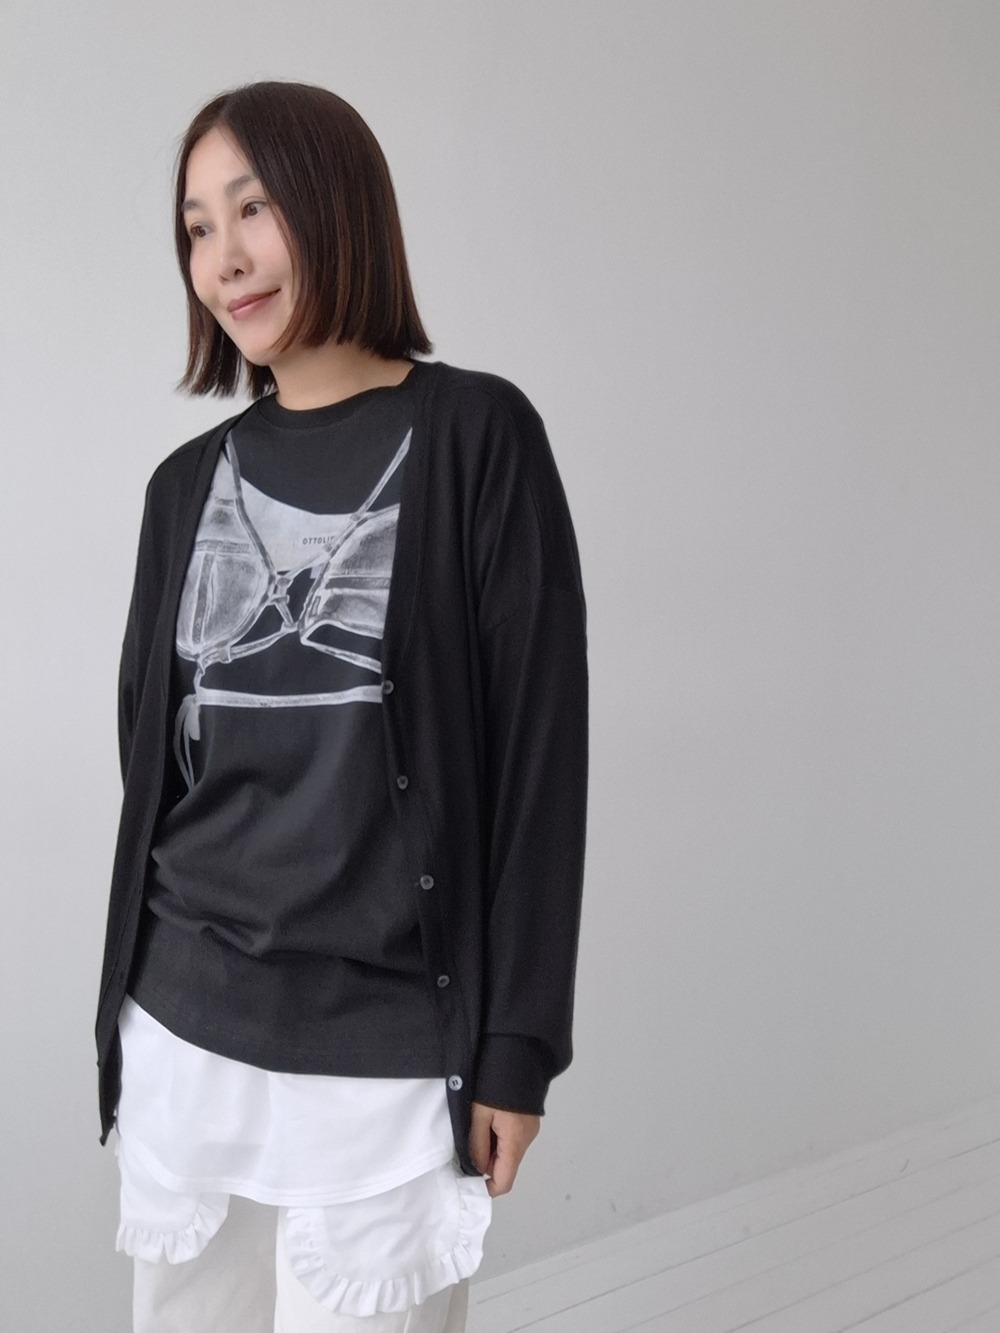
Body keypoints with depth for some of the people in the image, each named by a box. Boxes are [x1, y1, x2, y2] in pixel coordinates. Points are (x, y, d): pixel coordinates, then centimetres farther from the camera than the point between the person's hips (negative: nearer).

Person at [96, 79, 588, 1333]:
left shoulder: (473, 436, -6)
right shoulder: (190, 482, 8)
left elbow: (537, 742, -8)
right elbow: (152, 750, 13)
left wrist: (518, 1045, -8)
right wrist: (124, 1000, 14)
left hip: (384, 1051, -4)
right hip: (182, 1031, 5)